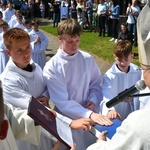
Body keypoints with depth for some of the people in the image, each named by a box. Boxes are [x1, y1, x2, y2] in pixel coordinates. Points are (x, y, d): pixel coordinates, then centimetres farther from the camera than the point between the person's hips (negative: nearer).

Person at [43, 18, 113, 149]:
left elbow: (96, 83, 8)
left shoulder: (88, 59, -5)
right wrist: (89, 114, -31)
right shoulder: (51, 68, -16)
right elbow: (62, 102, -21)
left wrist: (93, 101, -13)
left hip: (93, 115, 3)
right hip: (69, 119, -3)